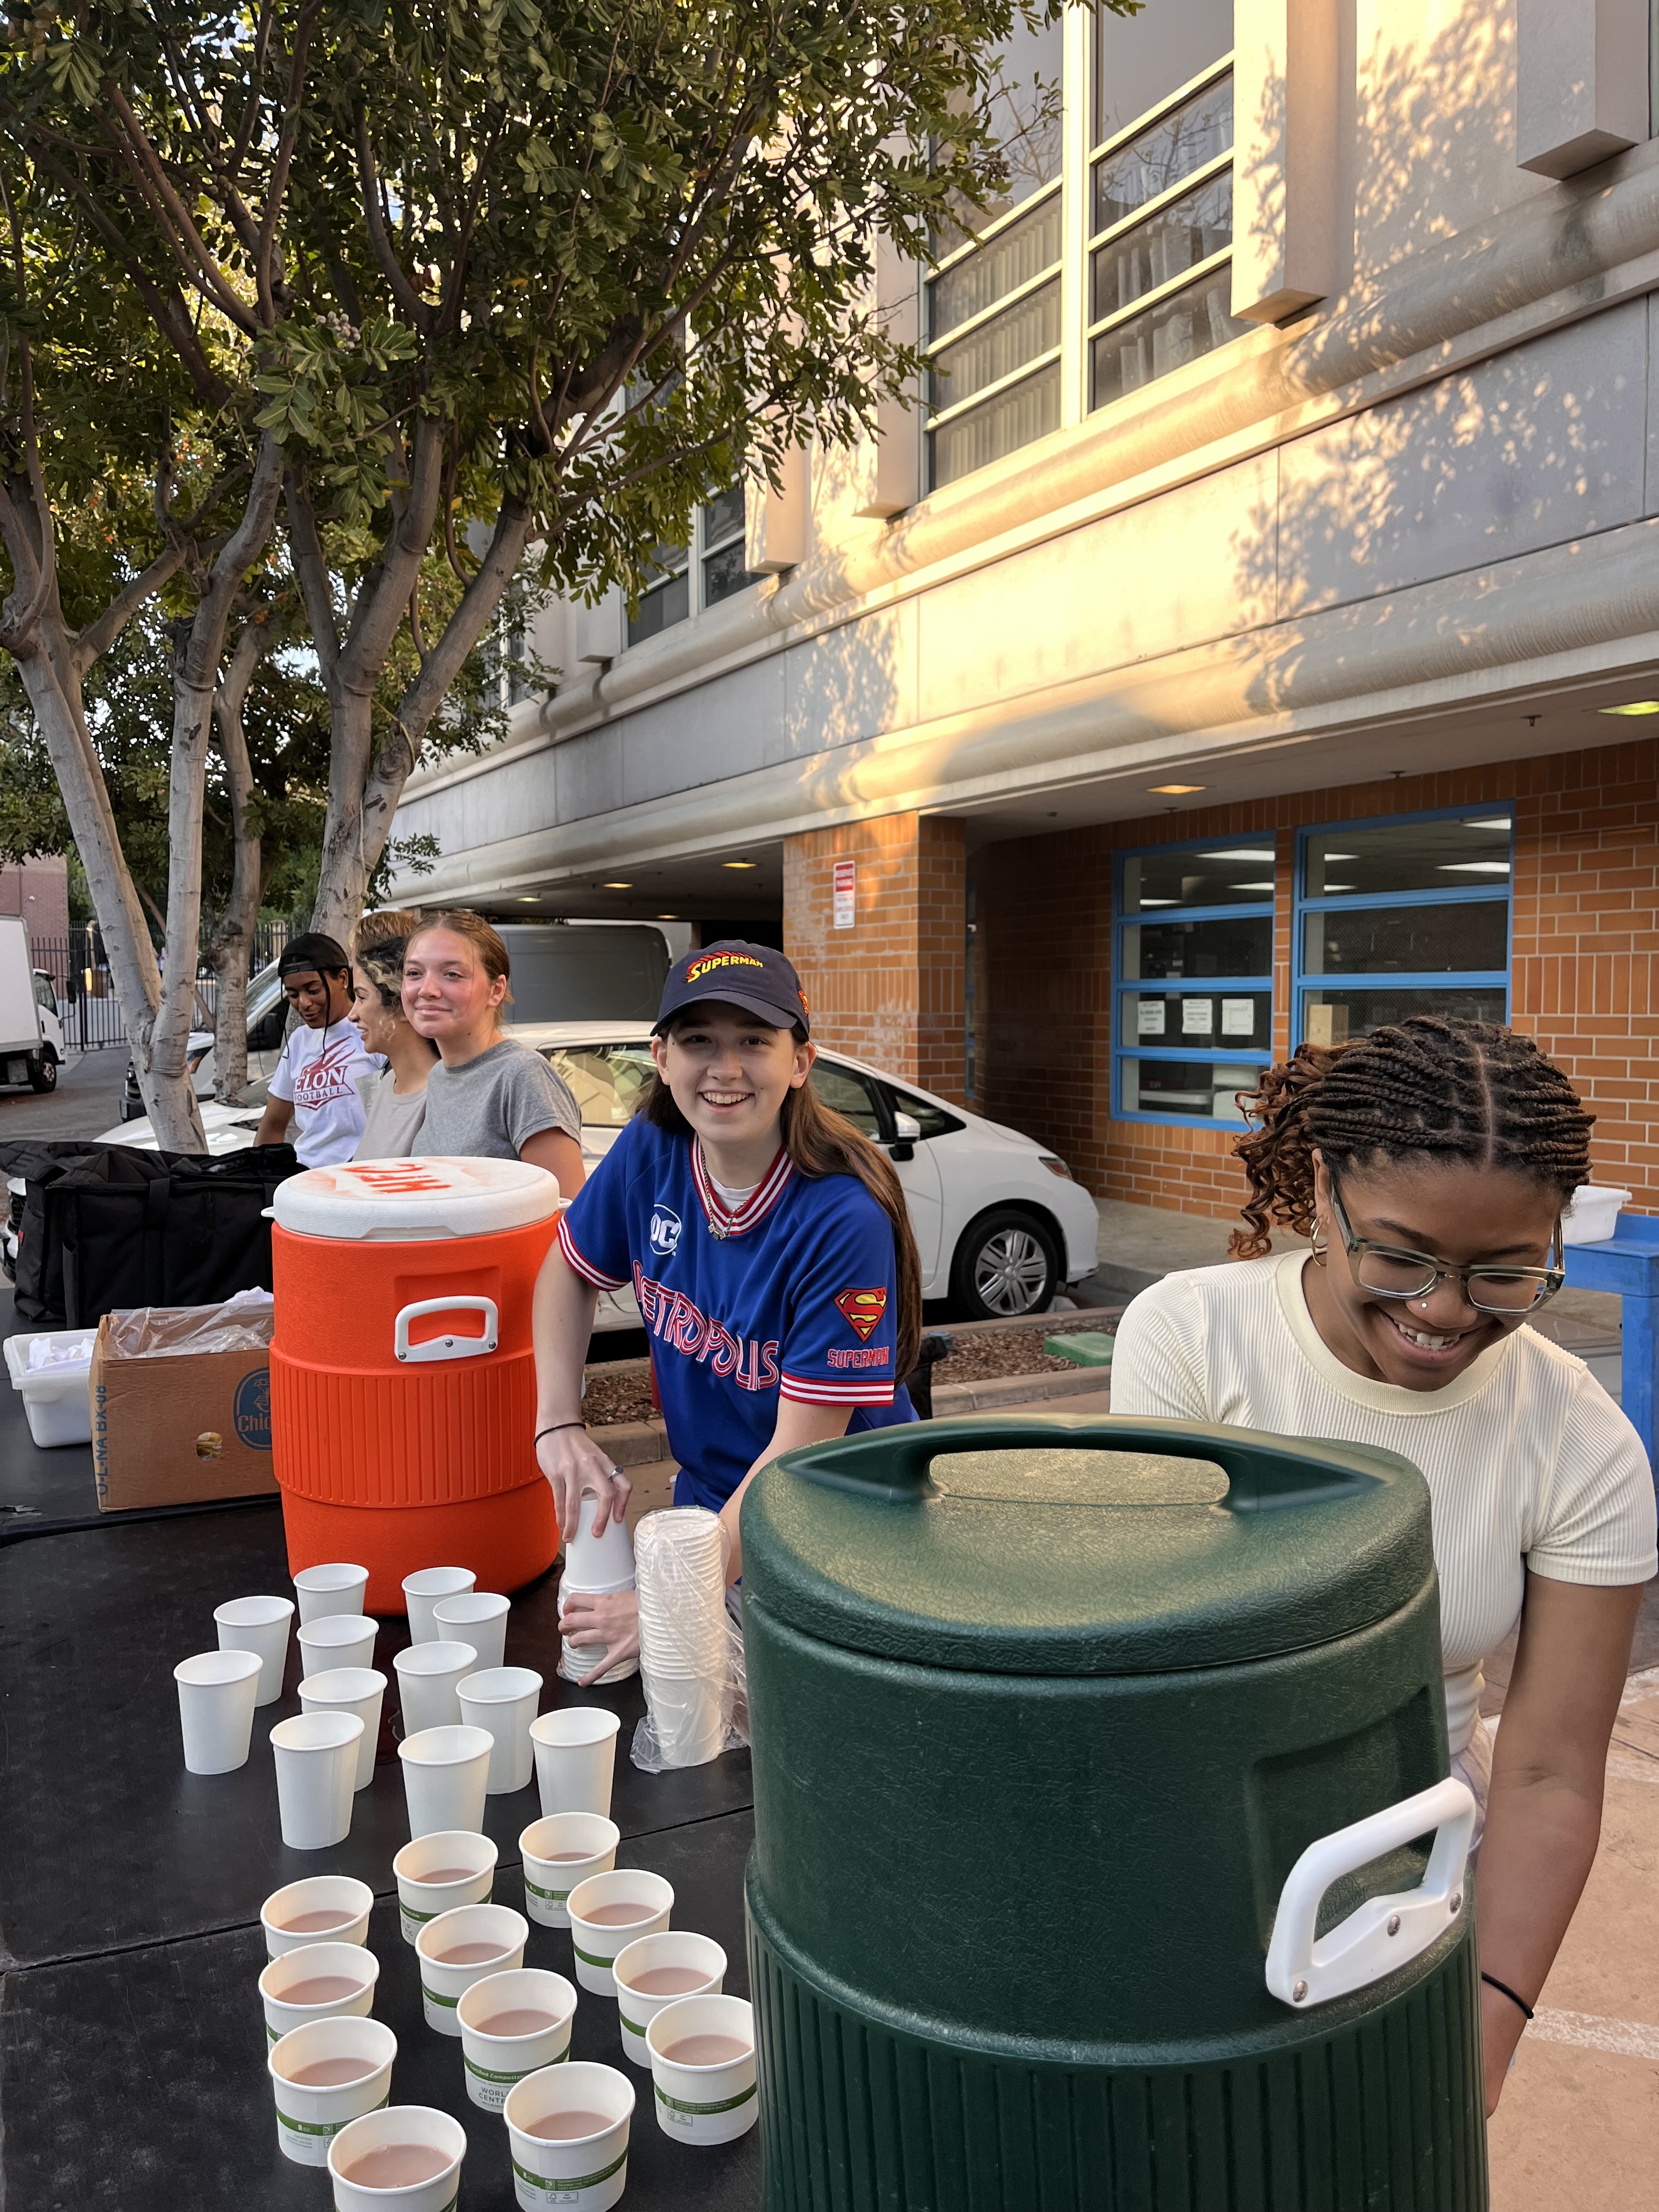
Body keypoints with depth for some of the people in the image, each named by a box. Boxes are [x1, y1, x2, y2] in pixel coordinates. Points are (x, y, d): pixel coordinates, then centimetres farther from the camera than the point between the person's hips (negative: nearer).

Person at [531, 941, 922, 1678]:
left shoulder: (844, 1221, -30)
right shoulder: (650, 1154, -13)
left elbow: (802, 1451, -27)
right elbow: (568, 1271, 7)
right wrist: (559, 1422, -7)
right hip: (704, 1503, 5)